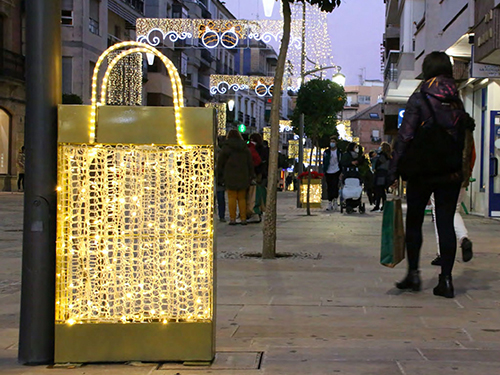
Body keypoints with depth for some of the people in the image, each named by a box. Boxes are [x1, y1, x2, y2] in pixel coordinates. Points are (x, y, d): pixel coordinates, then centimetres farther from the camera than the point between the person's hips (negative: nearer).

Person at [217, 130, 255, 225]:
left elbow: (220, 162, 0)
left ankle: (232, 219, -6)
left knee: (232, 197, -2)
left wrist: (220, 175, 9)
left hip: (230, 177, -4)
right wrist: (251, 176, 14)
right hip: (243, 176, 4)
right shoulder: (245, 148, 10)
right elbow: (250, 163, 11)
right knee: (242, 198, 8)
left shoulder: (226, 147, -2)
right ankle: (243, 218, 6)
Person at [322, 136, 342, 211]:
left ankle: (335, 201, -4)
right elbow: (324, 162, 11)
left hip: (336, 172, -2)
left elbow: (341, 163, 6)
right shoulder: (326, 152, 9)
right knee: (329, 188, 3)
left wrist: (341, 173, 0)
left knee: (335, 186, -13)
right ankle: (330, 203, 7)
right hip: (328, 172, 2)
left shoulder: (339, 152, 4)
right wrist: (323, 172, 4)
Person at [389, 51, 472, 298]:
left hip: (421, 173, -3)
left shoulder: (418, 99, -7)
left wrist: (394, 171, -6)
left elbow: (404, 136, -9)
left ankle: (413, 273, 10)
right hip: (451, 173, 3)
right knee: (446, 223, 4)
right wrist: (462, 171, 15)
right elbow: (464, 137, 9)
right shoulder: (457, 101, 6)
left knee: (414, 222, 11)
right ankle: (446, 279, 2)